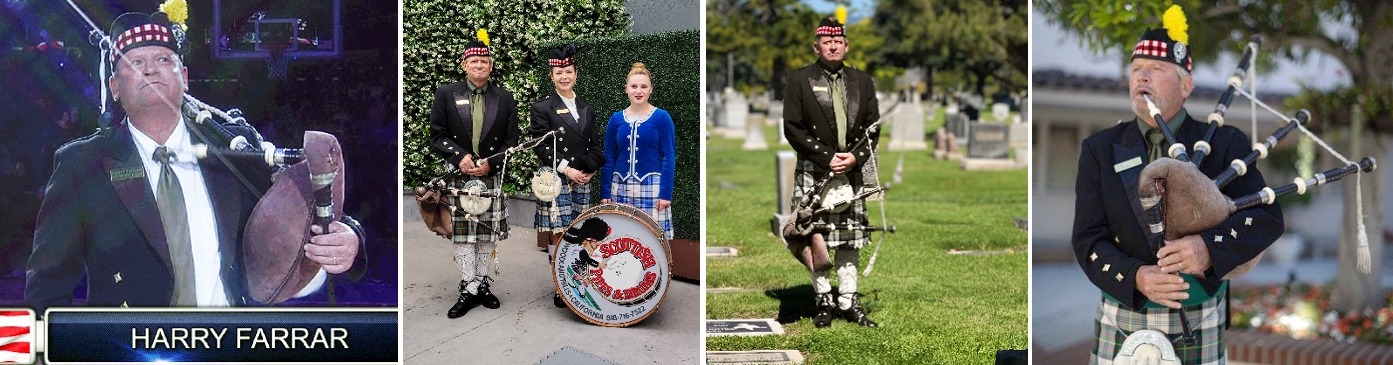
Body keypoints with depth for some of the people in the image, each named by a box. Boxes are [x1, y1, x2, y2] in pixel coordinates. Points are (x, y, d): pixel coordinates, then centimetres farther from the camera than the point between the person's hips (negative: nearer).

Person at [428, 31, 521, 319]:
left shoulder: (505, 99, 6)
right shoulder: (446, 94, 2)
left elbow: (511, 141, 5)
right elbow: (437, 136, 0)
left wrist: (491, 164, -11)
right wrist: (459, 157, -15)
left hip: (492, 177, 1)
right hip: (458, 177, -1)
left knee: (488, 233, 5)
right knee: (462, 233, -1)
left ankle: (482, 284, 16)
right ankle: (468, 289, 3)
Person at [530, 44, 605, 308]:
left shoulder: (586, 110, 15)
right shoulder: (542, 108, -1)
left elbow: (594, 147, 15)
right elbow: (541, 147, -8)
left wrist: (589, 170, -3)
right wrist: (567, 170, -16)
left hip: (582, 182, 5)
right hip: (556, 183, -5)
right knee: (558, 236, -6)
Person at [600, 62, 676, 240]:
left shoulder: (661, 117, -1)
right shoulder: (616, 119, 8)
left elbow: (669, 157, -3)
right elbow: (609, 158, 11)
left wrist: (666, 193, -9)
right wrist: (605, 193, 5)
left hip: (651, 187, -3)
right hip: (621, 188, 3)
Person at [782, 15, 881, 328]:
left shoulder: (862, 81, 13)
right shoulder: (799, 81, 2)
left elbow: (873, 126, 10)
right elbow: (792, 127, -5)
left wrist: (855, 157, -8)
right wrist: (828, 157, -11)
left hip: (852, 171, 3)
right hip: (813, 172, -3)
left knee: (850, 238, 4)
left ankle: (848, 301, 10)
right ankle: (824, 300, 5)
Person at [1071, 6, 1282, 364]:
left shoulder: (1224, 144, 1)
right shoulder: (1100, 150, 3)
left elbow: (1267, 217, -5)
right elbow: (1088, 238, -3)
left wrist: (1210, 247, -24)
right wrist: (1134, 276, -22)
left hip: (1198, 324, -1)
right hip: (1121, 321, 1)